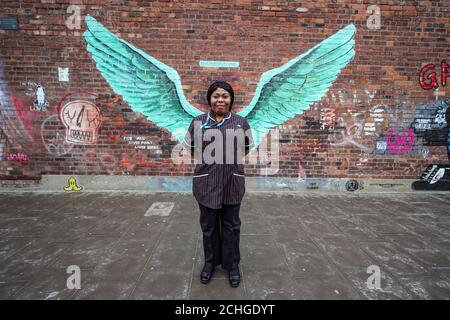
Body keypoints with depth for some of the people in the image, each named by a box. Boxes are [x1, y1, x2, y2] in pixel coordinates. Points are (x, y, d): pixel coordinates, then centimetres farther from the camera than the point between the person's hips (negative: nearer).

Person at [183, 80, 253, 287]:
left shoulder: (241, 122, 0)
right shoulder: (198, 122, 0)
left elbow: (246, 149, 12)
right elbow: (191, 148, 10)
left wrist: (231, 160, 5)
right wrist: (207, 161, 5)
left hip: (232, 182, 0)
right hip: (206, 182, 1)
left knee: (231, 225, 12)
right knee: (208, 225, 14)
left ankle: (232, 264, 30)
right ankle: (210, 261, 35)